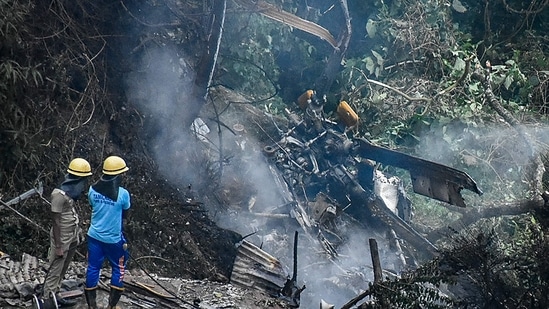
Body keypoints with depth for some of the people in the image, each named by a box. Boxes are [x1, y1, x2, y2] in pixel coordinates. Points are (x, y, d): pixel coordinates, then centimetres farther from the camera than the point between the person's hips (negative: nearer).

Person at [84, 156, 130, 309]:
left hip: (94, 236, 4)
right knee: (118, 269, 15)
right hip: (113, 239, -3)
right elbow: (125, 213, -2)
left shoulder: (93, 190, -7)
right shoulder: (123, 194, -19)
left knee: (93, 268, 12)